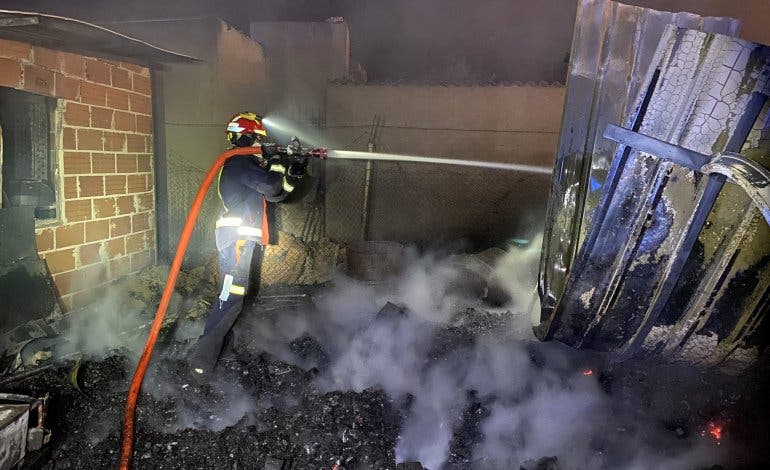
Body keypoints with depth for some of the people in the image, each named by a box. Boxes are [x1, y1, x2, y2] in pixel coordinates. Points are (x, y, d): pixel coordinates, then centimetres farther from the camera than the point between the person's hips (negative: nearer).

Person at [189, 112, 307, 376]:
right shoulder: (239, 162, -10)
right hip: (237, 237, -11)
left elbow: (275, 195, 21)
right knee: (231, 296, -14)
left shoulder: (249, 164, 21)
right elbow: (271, 187, -21)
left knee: (249, 293, 18)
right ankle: (202, 359, -11)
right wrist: (276, 163, -2)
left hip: (249, 238, 11)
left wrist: (294, 174, 9)